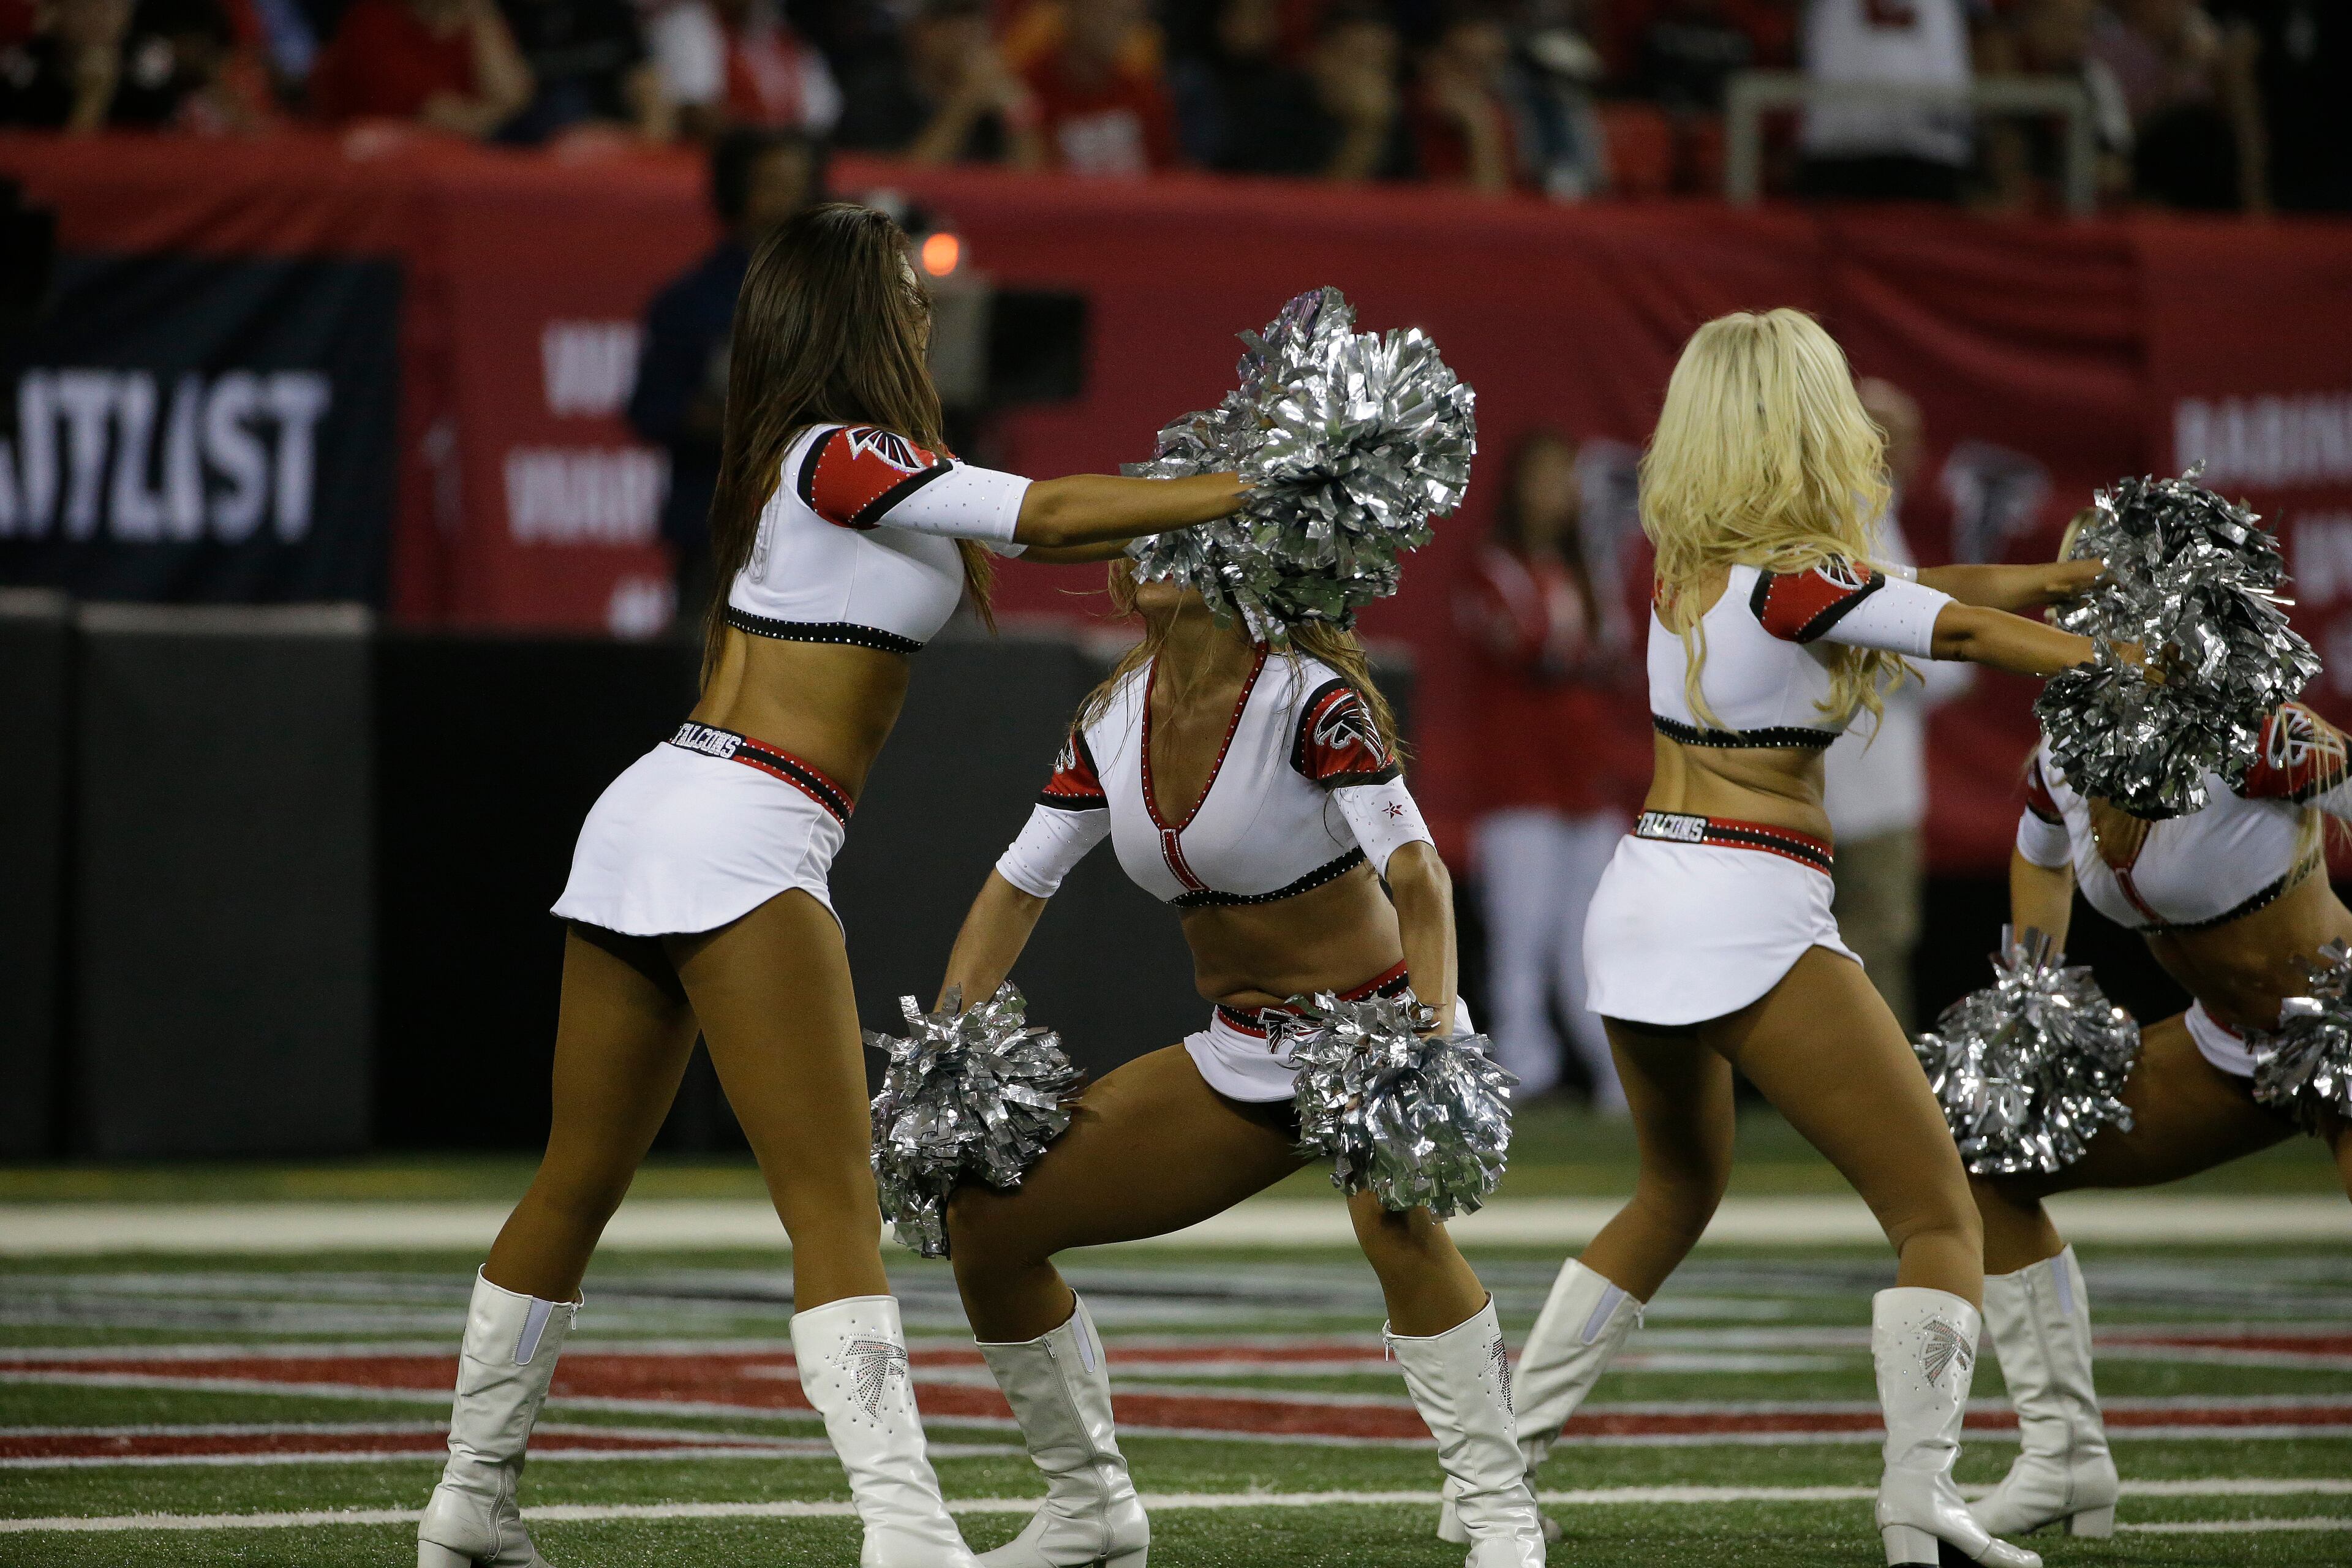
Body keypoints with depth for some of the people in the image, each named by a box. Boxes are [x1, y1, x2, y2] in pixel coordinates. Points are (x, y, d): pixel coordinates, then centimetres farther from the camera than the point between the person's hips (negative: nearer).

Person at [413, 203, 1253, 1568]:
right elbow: (1051, 517, -12)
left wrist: (1205, 515, 16)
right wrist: (1249, 490, -6)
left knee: (580, 1186, 15)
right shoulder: (843, 460, -8)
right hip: (741, 840, -9)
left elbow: (1024, 529, 22)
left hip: (644, 827, 9)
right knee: (835, 1207, -13)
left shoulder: (801, 468, 19)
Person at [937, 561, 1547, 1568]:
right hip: (1241, 1056, 7)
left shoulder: (1311, 699, -19)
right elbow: (1019, 883, 8)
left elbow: (1415, 870, -29)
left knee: (1395, 1216, -39)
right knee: (986, 1218, -1)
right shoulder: (1114, 720, 1)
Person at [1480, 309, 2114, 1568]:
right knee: (1940, 1216, -3)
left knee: (1678, 1190, 30)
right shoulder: (1792, 577, -13)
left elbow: (1881, 592, 17)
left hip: (1636, 907, 8)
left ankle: (1505, 1447, 27)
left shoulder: (1686, 560, 10)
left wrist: (2028, 578, 10)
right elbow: (1963, 633, -15)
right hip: (1751, 921, -8)